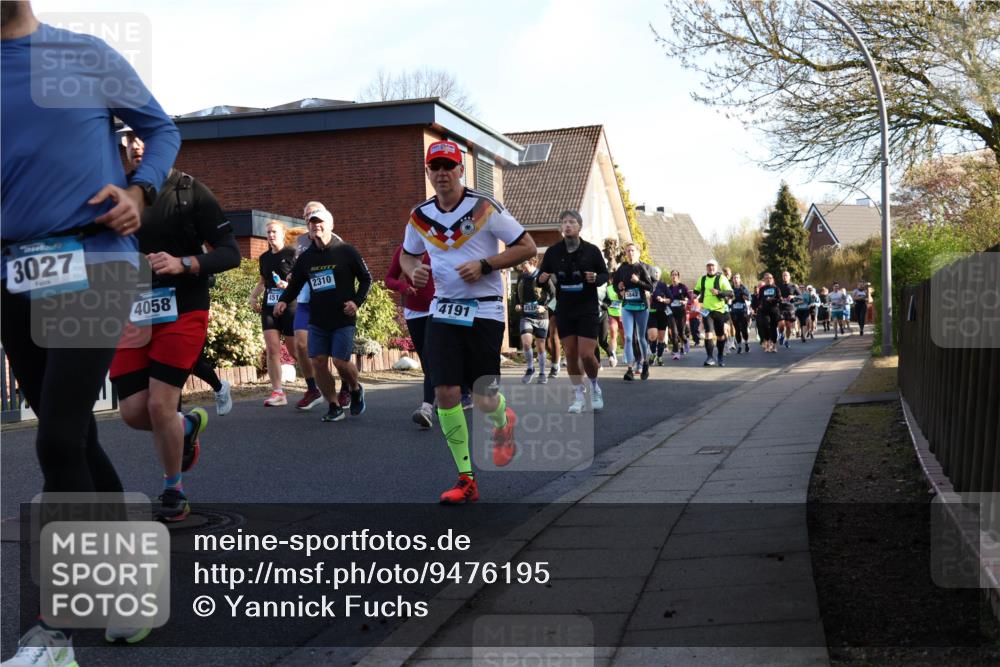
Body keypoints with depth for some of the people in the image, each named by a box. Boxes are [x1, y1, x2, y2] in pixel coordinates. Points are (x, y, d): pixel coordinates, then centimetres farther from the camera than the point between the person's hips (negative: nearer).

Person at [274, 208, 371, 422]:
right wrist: (283, 301, 0)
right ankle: (334, 407, 10)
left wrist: (357, 302, -7)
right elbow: (294, 284, 19)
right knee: (318, 362, -4)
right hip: (317, 321, 4)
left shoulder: (346, 251, -2)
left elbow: (366, 279, 5)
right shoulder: (306, 257, 9)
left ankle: (356, 389, 21)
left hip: (343, 319, -4)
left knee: (340, 361, -12)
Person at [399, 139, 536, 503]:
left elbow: (527, 247, -5)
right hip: (442, 312, 3)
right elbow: (407, 254, 23)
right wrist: (413, 271, 0)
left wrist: (485, 265, -16)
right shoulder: (421, 216, 6)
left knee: (484, 400, -1)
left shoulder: (485, 208, -7)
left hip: (484, 311, -3)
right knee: (446, 392, -8)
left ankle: (504, 422, 38)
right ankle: (466, 480, 2)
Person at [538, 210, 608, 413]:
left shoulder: (591, 250, -5)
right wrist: (542, 279, -16)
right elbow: (542, 277, 7)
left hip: (588, 309, -2)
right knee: (570, 354, 4)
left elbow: (605, 275, 4)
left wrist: (596, 278, -18)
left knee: (586, 354, -9)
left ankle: (594, 387, 19)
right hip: (564, 310, 3)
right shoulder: (553, 251, 0)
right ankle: (578, 396, 18)